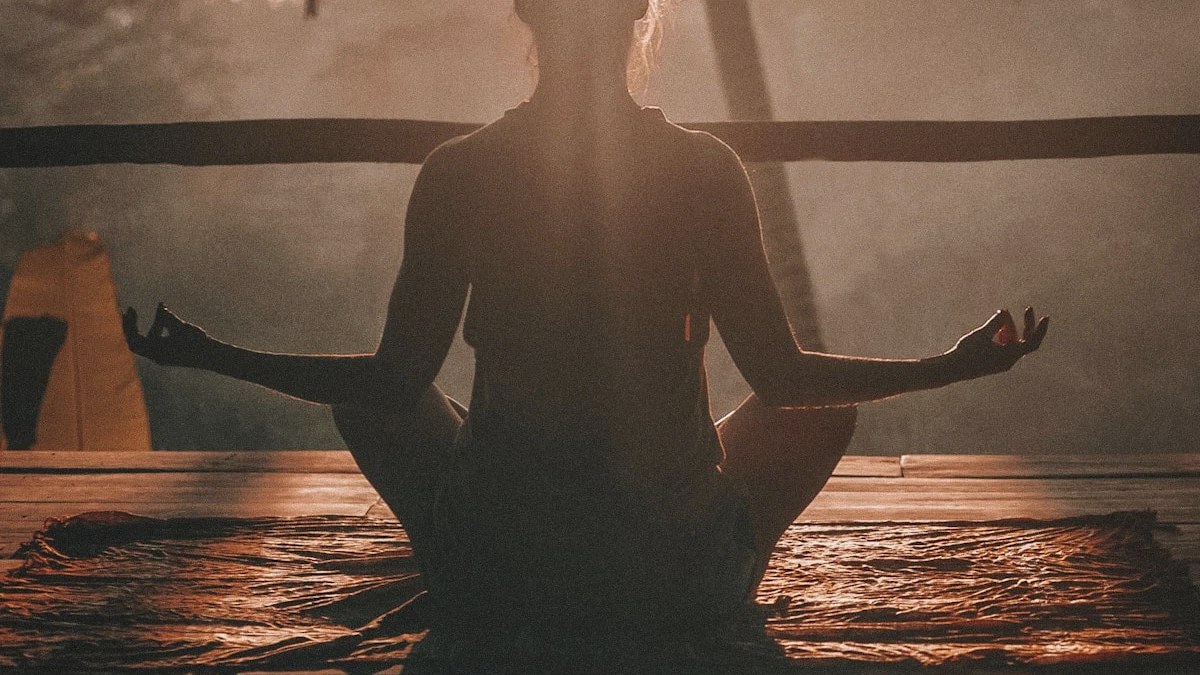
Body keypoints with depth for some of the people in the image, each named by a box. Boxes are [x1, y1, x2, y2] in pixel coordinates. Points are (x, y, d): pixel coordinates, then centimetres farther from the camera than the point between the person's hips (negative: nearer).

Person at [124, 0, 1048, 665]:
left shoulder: (458, 173, -9)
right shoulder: (708, 169, -10)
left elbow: (395, 385, -5)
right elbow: (782, 379, -5)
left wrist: (211, 356, 10)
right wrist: (955, 365, 10)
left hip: (495, 580, 0)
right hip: (679, 578, 0)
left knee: (362, 405, 28)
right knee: (826, 414, 25)